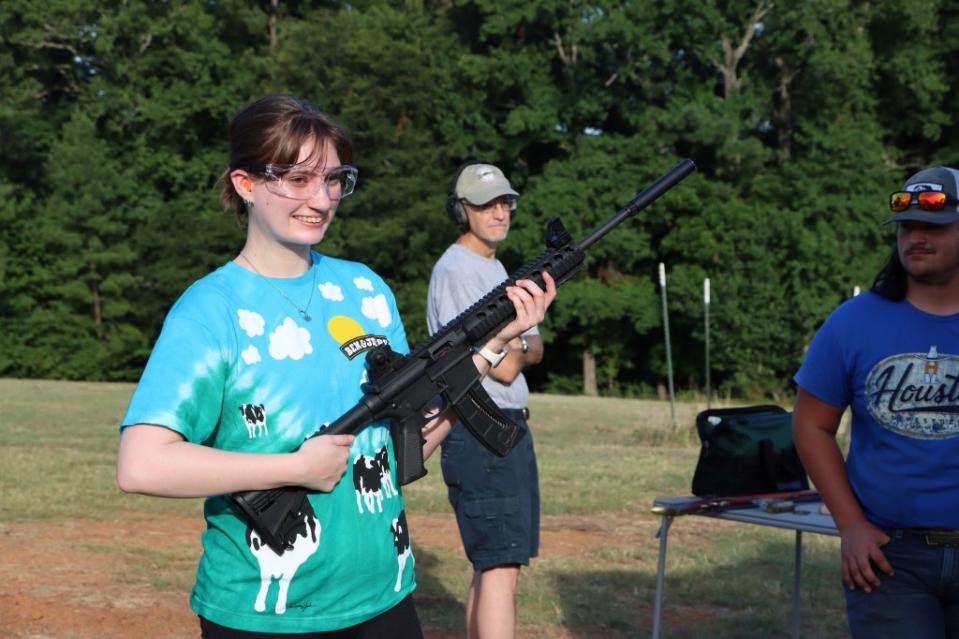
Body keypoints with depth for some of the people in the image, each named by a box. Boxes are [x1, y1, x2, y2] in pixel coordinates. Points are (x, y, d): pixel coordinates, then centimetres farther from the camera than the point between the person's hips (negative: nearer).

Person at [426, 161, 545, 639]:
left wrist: (516, 345, -6)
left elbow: (535, 349, 13)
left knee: (491, 565, 13)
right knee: (501, 567, -14)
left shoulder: (497, 269, 18)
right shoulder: (456, 271, -12)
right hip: (479, 433, -10)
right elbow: (505, 367, -16)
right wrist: (518, 345, 3)